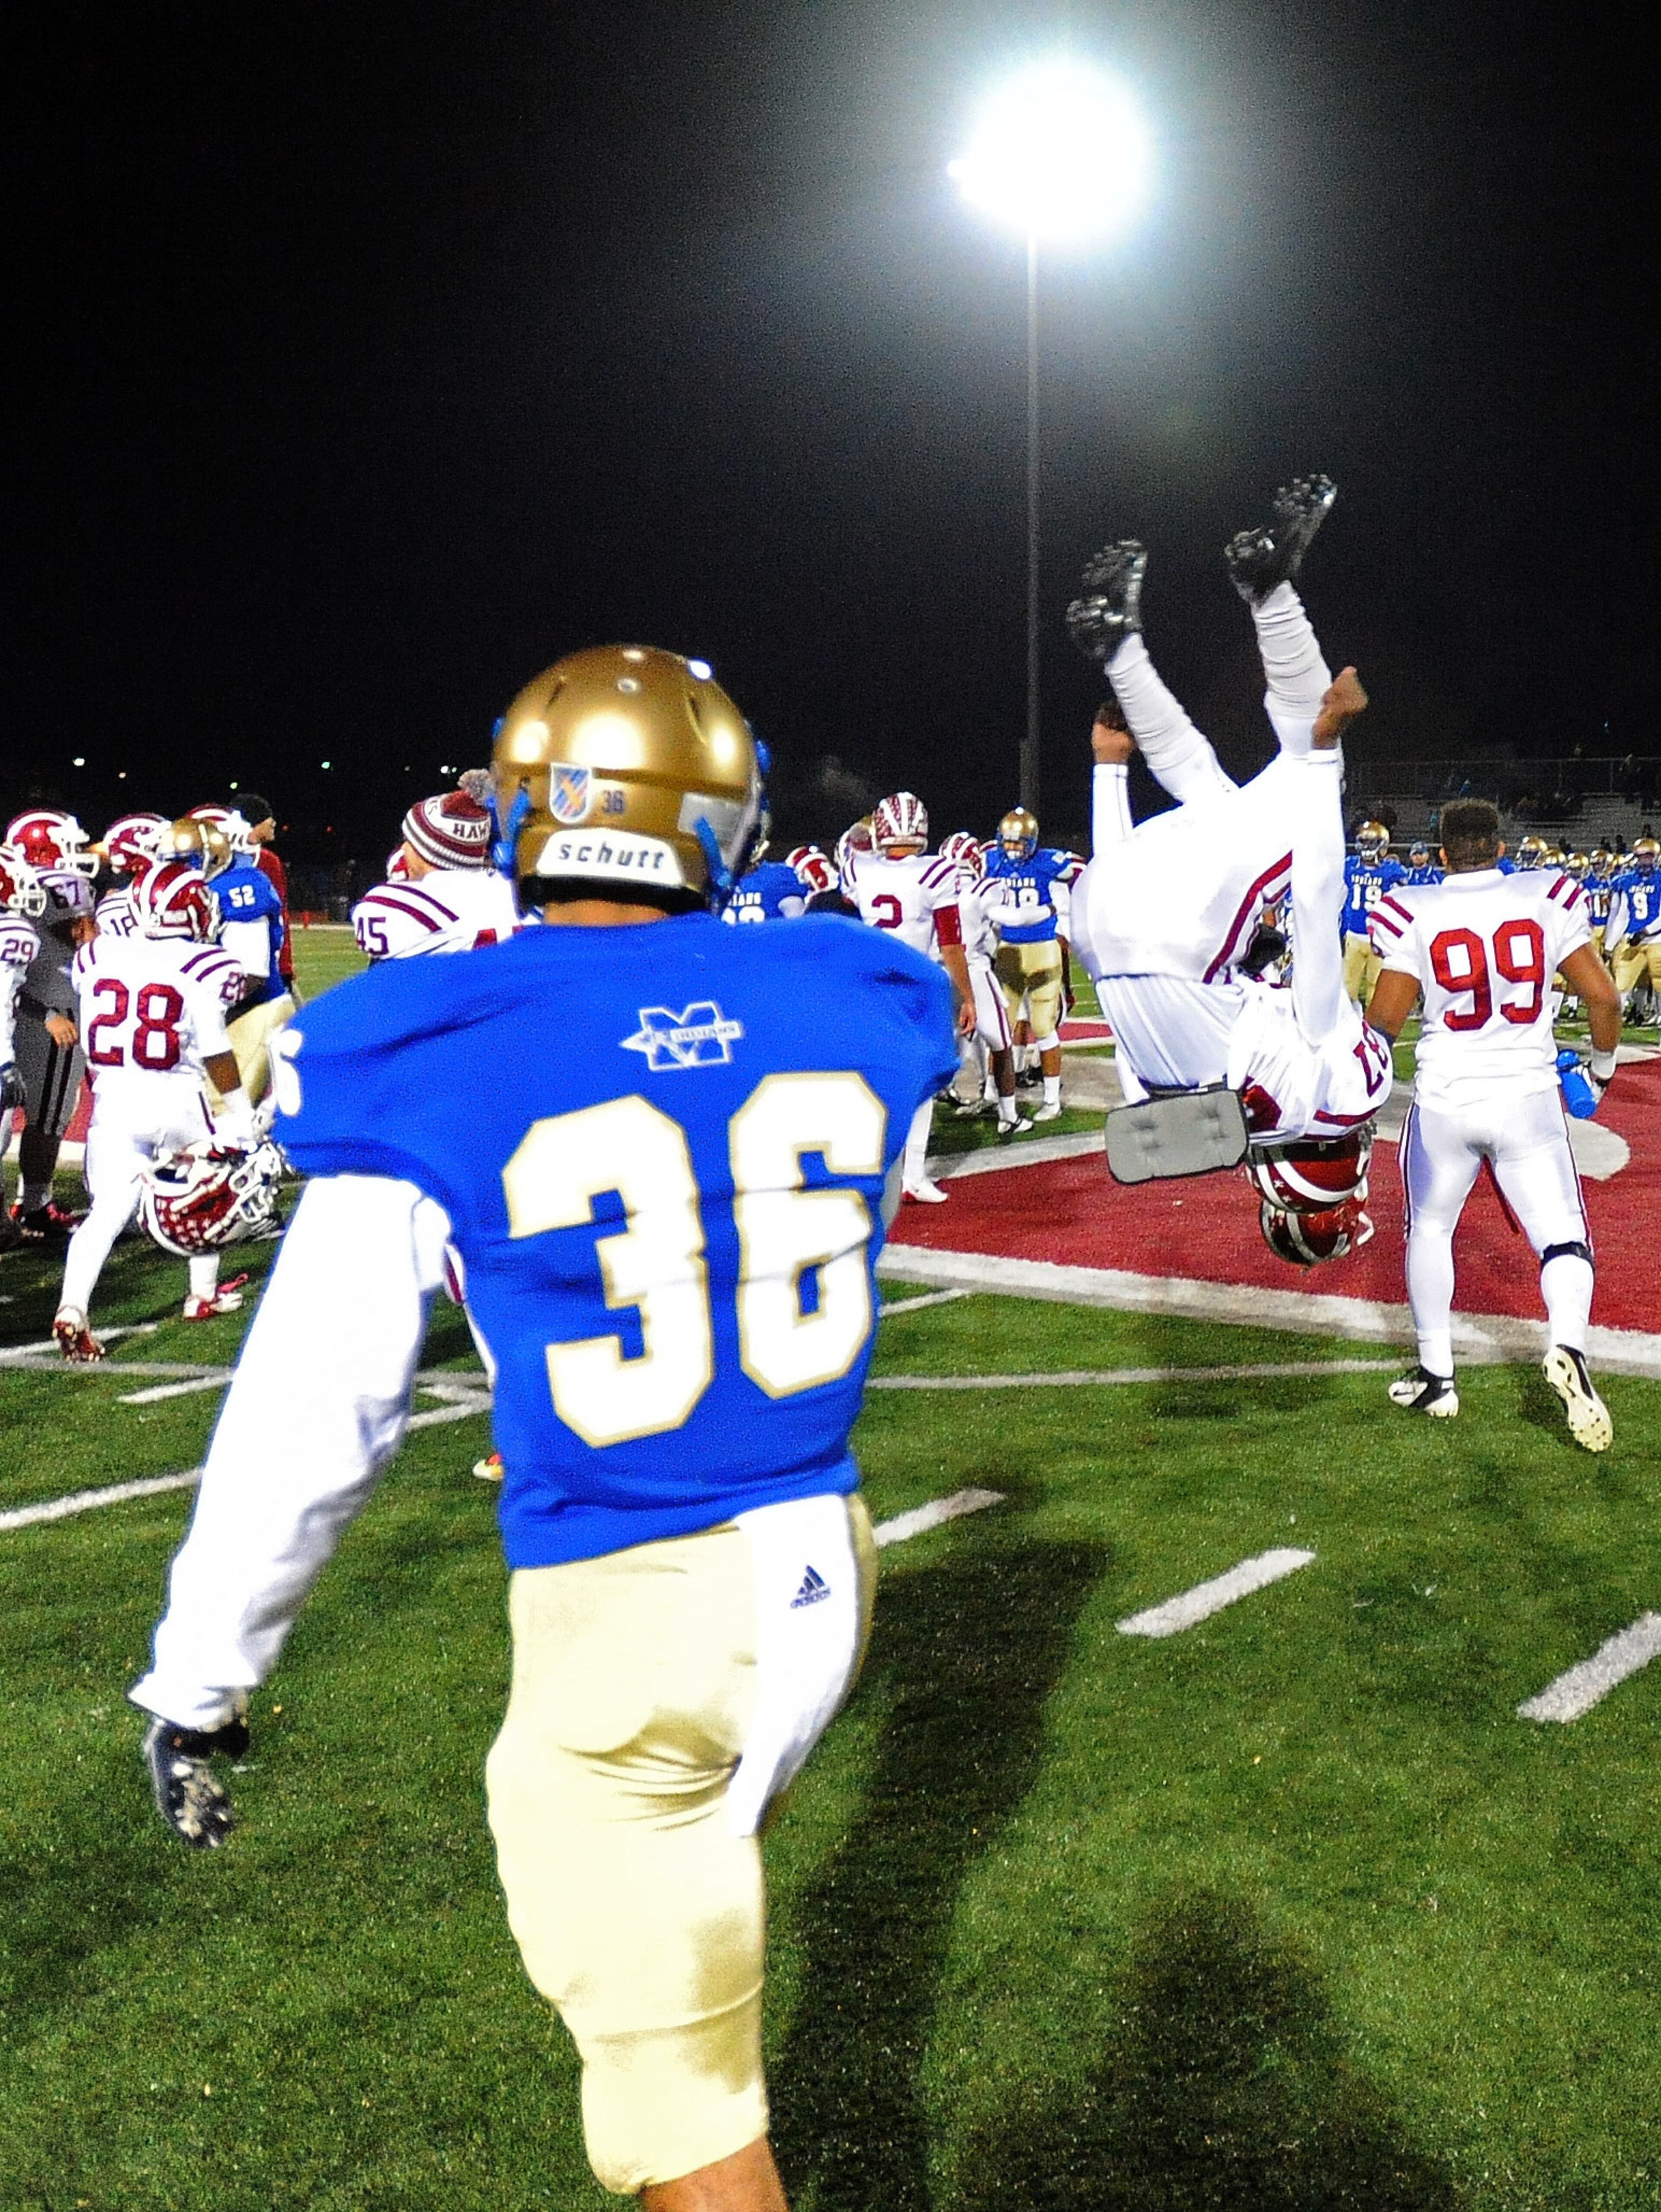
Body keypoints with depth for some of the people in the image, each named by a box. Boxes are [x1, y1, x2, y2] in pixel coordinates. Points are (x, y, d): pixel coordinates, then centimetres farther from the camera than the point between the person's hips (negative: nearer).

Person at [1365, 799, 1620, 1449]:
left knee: (1430, 1228, 20)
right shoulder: (1547, 900, -1)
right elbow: (1602, 997, -1)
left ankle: (1437, 1377, 22)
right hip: (1529, 1101, 0)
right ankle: (1569, 1348, -23)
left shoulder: (1415, 914, -6)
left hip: (1445, 1103, 0)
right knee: (1562, 1236, 5)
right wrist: (1602, 1066, 17)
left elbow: (1385, 1020, -4)